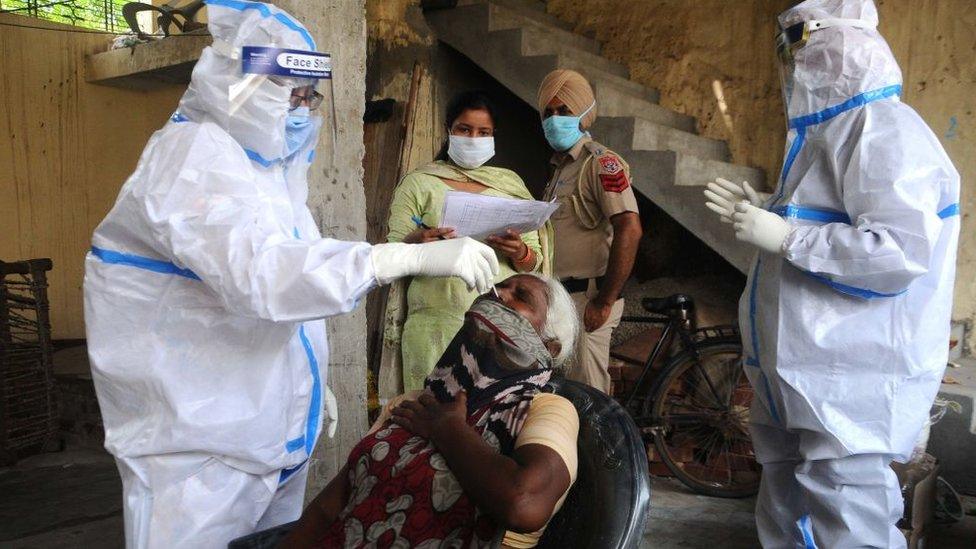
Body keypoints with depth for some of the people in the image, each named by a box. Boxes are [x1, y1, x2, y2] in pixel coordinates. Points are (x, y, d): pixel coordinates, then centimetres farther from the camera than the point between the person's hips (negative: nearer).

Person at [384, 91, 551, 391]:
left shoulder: (511, 184, 15)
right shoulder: (419, 183, 8)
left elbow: (535, 263, 12)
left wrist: (520, 253, -10)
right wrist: (415, 243, -18)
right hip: (437, 324, -2)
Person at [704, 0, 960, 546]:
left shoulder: (884, 129, -14)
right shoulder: (833, 131, 19)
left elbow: (899, 253, -27)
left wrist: (784, 236, -22)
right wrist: (761, 220, 22)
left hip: (853, 385, -11)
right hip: (804, 375, 11)